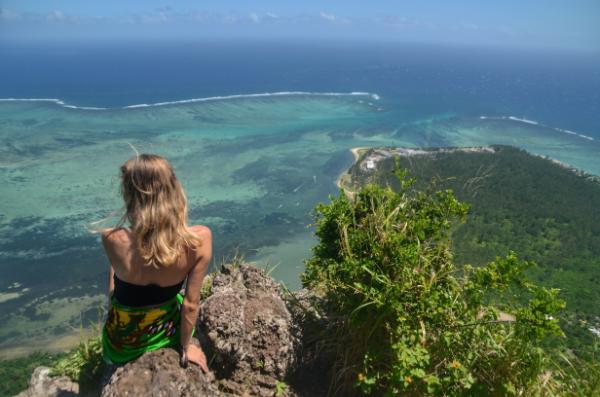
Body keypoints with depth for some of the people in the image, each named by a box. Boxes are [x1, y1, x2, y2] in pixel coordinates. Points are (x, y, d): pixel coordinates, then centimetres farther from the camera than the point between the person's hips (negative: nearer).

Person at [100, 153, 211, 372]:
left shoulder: (114, 240, -32)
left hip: (122, 342, -1)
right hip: (167, 334, 1)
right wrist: (186, 346, -3)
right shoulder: (200, 239, -29)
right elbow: (191, 304, -16)